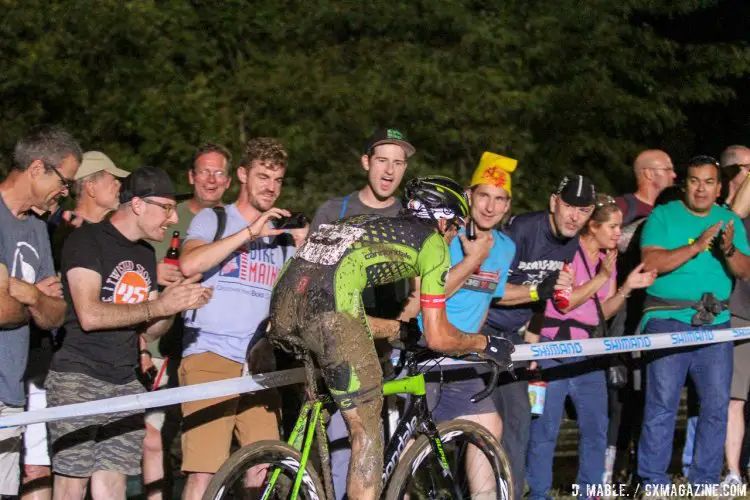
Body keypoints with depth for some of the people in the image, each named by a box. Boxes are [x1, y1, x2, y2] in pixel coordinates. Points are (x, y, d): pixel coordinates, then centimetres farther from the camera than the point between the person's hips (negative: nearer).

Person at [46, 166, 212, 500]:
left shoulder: (145, 255, 17)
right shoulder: (87, 240, -7)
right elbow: (90, 315, -18)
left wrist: (177, 302, -3)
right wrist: (158, 305, -16)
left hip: (124, 384, 7)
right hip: (78, 378, -7)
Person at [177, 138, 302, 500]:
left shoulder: (282, 238, 21)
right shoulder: (212, 220, 8)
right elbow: (189, 264, -14)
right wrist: (250, 232, -16)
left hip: (259, 364, 4)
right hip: (210, 358, -4)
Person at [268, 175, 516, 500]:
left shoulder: (372, 226, 36)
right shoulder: (432, 243, 16)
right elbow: (438, 338, 13)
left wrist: (397, 328, 49)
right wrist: (485, 344, 29)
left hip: (283, 297, 8)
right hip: (327, 305, -8)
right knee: (367, 431, 3)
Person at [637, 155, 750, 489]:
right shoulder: (663, 216, 3)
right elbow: (651, 263, -10)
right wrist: (696, 246, -18)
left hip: (715, 322, 4)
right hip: (668, 320, -4)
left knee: (717, 404, 0)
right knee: (662, 403, -7)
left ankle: (705, 480, 8)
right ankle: (653, 481, -3)